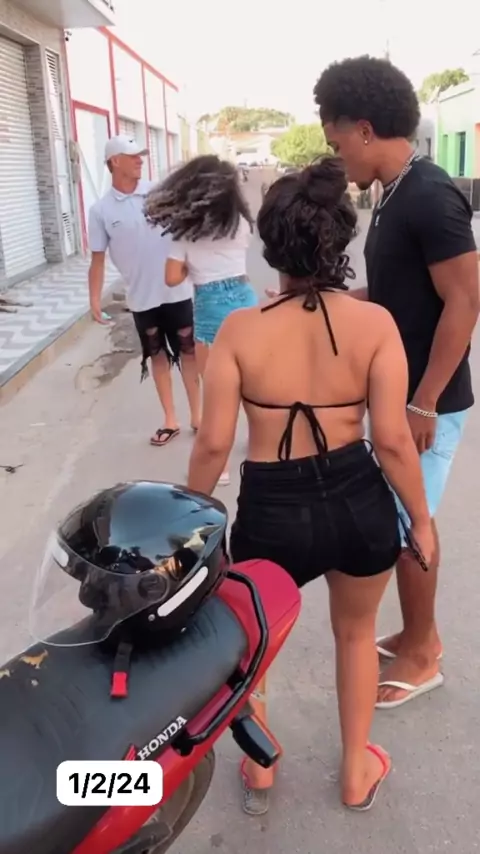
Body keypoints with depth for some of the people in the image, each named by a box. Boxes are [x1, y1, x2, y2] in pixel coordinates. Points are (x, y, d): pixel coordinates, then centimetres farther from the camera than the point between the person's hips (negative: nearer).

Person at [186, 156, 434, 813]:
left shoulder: (240, 329, -12)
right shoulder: (375, 323, -11)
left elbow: (213, 444, -8)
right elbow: (393, 440, -10)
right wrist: (421, 518, 6)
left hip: (272, 510, -1)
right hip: (359, 502, 1)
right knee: (356, 632, 30)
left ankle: (258, 771, 45)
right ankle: (356, 773, 46)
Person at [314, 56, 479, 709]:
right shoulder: (395, 195, 10)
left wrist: (425, 403, -22)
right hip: (398, 392, 9)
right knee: (398, 521, 17)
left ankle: (421, 653, 24)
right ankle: (418, 634, 35)